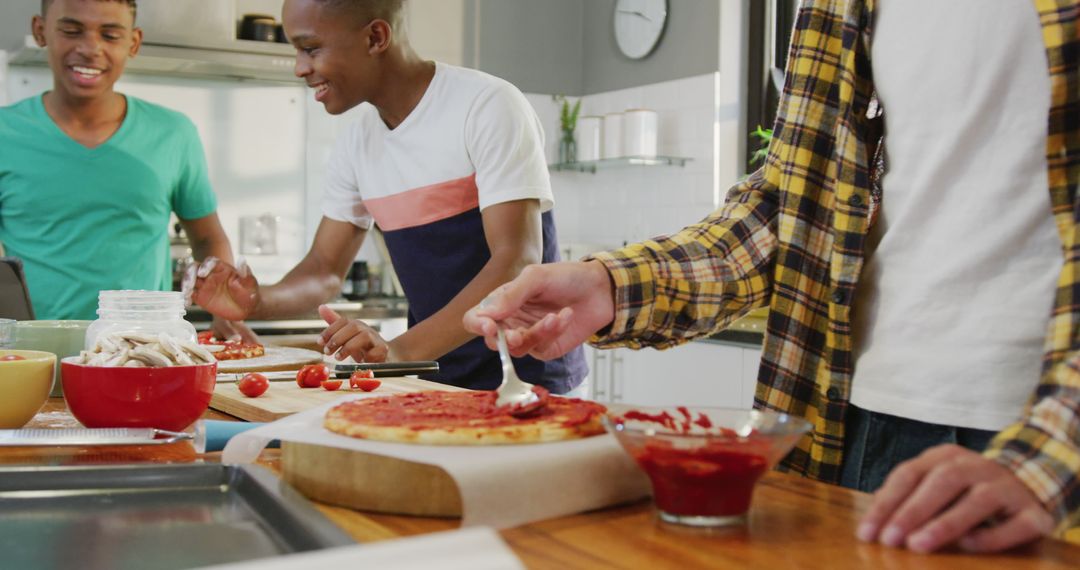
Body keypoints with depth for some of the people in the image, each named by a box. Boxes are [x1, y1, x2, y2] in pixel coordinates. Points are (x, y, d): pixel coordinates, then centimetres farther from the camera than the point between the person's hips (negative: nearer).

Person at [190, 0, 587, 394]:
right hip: (440, 383, 6)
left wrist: (402, 351, -32)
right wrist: (258, 302, -10)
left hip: (528, 378, -6)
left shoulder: (488, 106, -14)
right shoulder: (357, 145, 6)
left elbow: (517, 263, -21)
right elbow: (324, 270, 12)